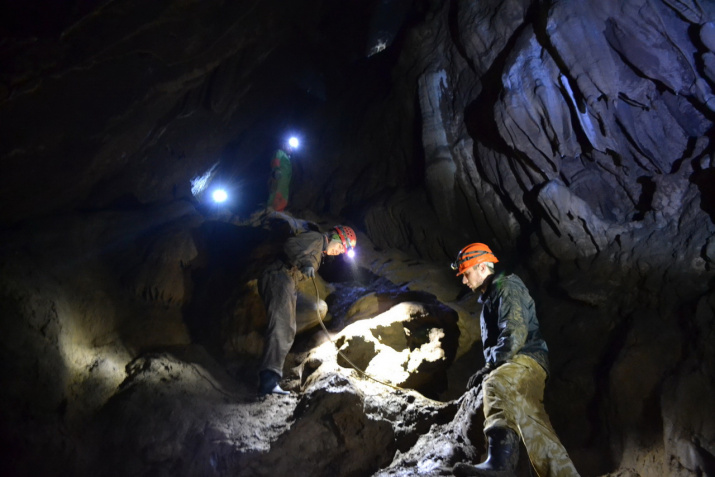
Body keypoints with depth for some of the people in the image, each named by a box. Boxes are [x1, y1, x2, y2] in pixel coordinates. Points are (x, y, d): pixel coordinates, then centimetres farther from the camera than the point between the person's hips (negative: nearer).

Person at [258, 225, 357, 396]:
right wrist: (303, 263, -27)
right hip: (278, 277, -11)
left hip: (285, 283, 11)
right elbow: (290, 244, -16)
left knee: (287, 332, 10)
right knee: (281, 327, -25)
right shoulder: (316, 238, 0)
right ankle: (269, 380, -38)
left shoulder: (319, 254, 29)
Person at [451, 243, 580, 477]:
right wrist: (490, 368, 20)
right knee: (535, 426, -2)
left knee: (495, 384, -40)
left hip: (527, 358, -11)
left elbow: (515, 334, -17)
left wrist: (490, 367, -21)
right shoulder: (489, 298, 31)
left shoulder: (507, 287, -2)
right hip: (516, 364, 12)